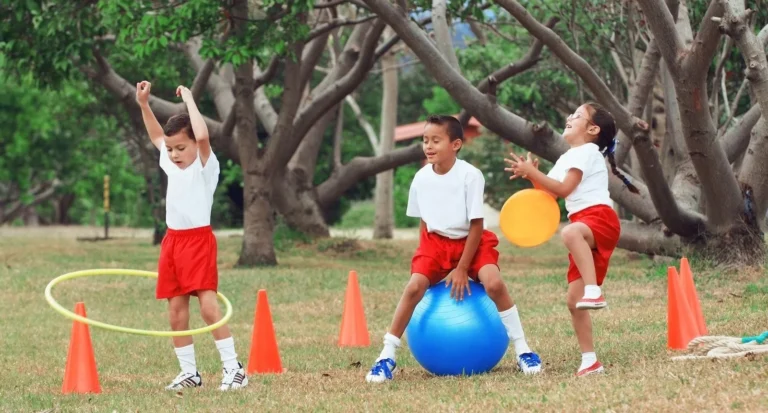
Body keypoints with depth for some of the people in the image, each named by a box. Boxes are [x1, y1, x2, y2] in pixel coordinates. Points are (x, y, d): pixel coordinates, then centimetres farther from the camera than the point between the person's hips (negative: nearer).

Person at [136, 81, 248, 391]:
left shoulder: (205, 166, -8)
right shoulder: (171, 165, 11)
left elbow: (202, 136, -28)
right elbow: (156, 137, 28)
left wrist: (189, 100, -19)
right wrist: (143, 104, 20)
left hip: (199, 239, -7)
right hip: (172, 240, 7)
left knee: (208, 305, -16)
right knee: (176, 312, 6)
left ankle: (233, 368, -12)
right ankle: (189, 372, 13)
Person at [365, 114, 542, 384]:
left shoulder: (470, 175, -18)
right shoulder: (421, 178, -5)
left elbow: (476, 226, -15)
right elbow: (424, 221, 9)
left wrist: (462, 269, -16)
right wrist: (425, 257, 2)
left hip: (471, 241, -3)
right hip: (436, 242, 3)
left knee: (494, 283, -28)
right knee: (414, 286, -21)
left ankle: (522, 351, -15)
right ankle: (387, 357, -14)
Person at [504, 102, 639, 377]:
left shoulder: (586, 151, -3)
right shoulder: (568, 158, 26)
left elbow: (563, 189, -12)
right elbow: (550, 193, 23)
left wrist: (532, 172, -11)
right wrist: (532, 175, 8)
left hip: (600, 217, -10)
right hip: (584, 226, 10)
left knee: (571, 232, -45)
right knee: (574, 300, 3)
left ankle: (594, 291, -53)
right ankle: (589, 360, 6)